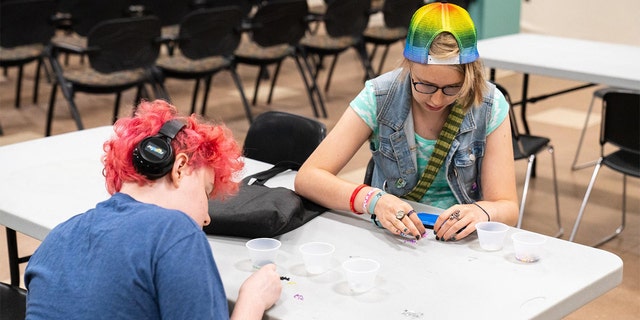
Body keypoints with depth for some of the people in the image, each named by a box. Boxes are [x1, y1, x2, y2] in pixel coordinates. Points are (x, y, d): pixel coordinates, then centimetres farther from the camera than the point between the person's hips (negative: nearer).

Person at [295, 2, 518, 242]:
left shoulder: (490, 107, -10)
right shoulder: (378, 98, -12)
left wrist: (481, 212, -31)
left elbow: (508, 208, -9)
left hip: (463, 243, 1)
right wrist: (373, 200, -32)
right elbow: (307, 177, -16)